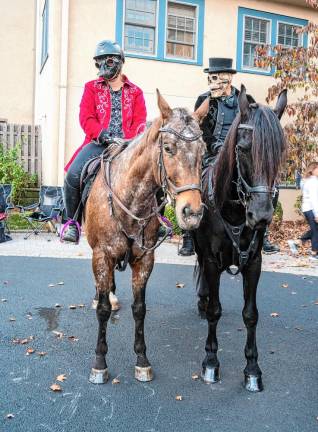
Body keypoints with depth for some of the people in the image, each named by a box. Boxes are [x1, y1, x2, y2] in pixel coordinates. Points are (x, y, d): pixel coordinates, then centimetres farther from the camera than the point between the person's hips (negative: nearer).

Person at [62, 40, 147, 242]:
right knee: (73, 174, -26)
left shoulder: (135, 92, 17)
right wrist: (102, 135, -17)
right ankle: (73, 221, -6)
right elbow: (86, 117, 2)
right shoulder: (92, 87, 16)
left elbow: (140, 121, 5)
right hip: (99, 143, 0)